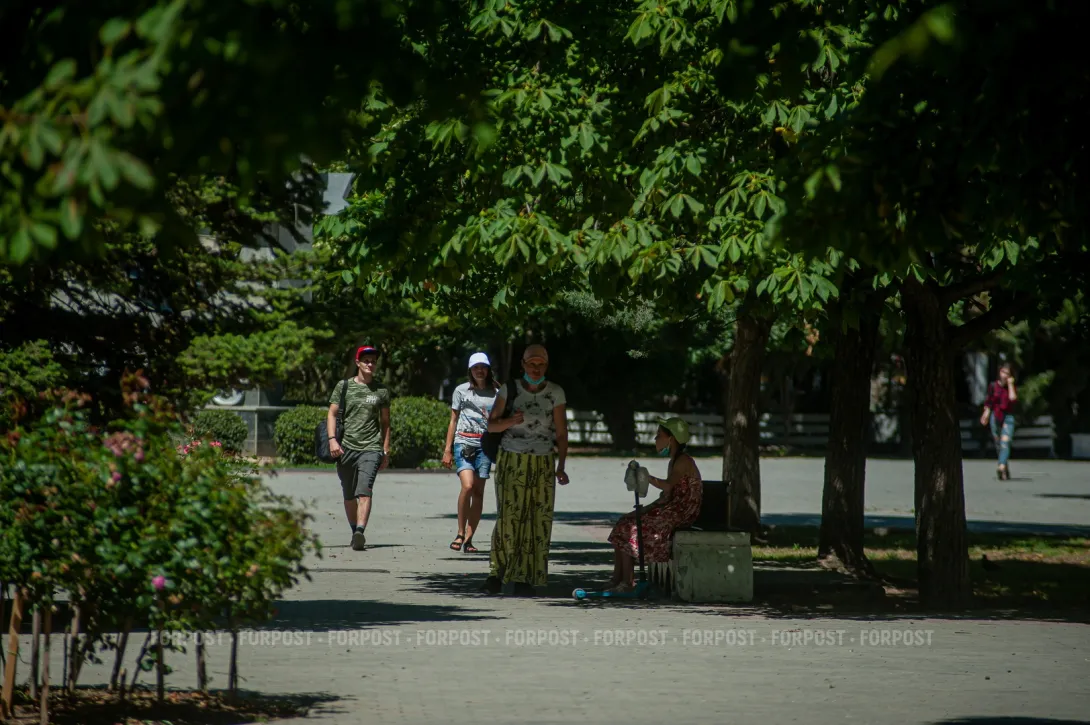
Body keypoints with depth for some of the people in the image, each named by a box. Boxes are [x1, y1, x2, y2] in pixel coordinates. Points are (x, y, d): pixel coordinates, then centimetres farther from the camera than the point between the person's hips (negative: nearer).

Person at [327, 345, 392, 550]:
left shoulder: (381, 390, 10)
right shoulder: (344, 386, 8)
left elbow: (385, 422, 15)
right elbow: (332, 414, 6)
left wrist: (386, 451, 10)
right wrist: (332, 439, -9)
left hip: (371, 448, -1)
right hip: (346, 447, 1)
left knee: (365, 492, -18)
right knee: (349, 495, 8)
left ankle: (360, 532, -30)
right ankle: (354, 532, 21)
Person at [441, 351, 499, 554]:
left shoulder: (496, 393, 11)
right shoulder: (462, 391, 9)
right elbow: (453, 420, 11)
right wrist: (447, 449, 6)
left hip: (485, 445, 2)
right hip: (464, 442, -2)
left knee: (478, 492, 0)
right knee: (468, 486, -19)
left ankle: (469, 539, 6)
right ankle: (460, 533, -8)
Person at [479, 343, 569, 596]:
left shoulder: (555, 393, 2)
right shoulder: (509, 390, 1)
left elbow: (561, 433, 2)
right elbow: (491, 425, 4)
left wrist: (561, 467, -9)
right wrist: (509, 421, -18)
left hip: (542, 466, 1)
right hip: (511, 462, -1)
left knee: (537, 521, -6)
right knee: (508, 517, -10)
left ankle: (523, 578, -2)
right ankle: (497, 573, 1)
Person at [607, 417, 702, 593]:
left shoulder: (684, 461, -13)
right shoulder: (673, 462, 18)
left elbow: (668, 486, -29)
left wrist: (646, 477, -30)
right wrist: (646, 508, 4)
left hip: (681, 513, -10)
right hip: (670, 512, 10)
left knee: (628, 528, -16)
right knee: (623, 522, 1)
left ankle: (627, 583, -11)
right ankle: (617, 580, -2)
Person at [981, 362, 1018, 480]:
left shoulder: (1012, 387, 3)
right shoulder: (993, 386, 6)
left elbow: (1013, 398, -16)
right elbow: (988, 402, 11)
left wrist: (1010, 384, -9)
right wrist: (986, 413, 0)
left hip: (1008, 417, -2)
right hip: (995, 417, 2)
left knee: (1005, 442, -20)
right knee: (998, 444, 6)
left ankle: (1001, 467, -36)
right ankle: (1006, 471, 18)